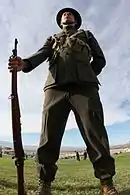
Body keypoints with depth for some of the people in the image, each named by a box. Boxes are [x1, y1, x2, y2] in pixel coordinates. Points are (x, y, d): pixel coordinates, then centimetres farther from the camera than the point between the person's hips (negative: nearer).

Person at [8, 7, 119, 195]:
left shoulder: (86, 35, 32)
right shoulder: (52, 39, 32)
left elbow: (100, 59, 22)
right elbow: (41, 54, 10)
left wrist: (86, 76, 5)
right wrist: (25, 63, -12)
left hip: (84, 86, -1)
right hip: (55, 87, 2)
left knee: (95, 132, -12)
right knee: (49, 136, -8)